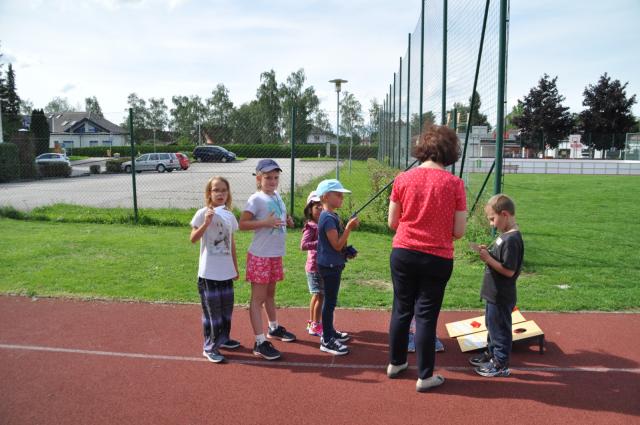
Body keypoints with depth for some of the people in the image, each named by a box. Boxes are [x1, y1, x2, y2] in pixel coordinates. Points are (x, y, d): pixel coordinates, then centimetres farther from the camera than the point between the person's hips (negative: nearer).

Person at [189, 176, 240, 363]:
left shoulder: (230, 215, 6)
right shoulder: (203, 213, -10)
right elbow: (193, 239, -14)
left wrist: (235, 268, 16)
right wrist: (206, 223, -27)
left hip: (226, 271, 6)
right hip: (209, 272, -6)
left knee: (226, 307, 16)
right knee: (211, 309, 1)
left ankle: (223, 338, 34)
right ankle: (210, 347, 13)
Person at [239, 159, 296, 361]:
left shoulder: (277, 196, 10)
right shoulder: (256, 199, -13)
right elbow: (242, 224, -18)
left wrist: (288, 221, 2)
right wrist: (265, 223, -28)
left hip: (276, 254, 8)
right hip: (260, 256, -8)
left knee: (270, 293, 23)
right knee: (258, 298, -2)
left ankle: (274, 328, 39)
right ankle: (260, 342, 1)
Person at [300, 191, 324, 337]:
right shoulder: (310, 227, -15)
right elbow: (303, 245, -27)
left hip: (322, 266, 8)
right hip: (315, 267, -8)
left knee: (317, 295, 15)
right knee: (320, 295, -3)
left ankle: (311, 323, 27)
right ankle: (315, 326, 8)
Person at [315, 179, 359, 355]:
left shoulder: (332, 216, 11)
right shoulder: (328, 218, -20)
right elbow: (337, 245, -22)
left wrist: (347, 252, 11)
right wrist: (349, 227, -22)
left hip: (333, 264, 10)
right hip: (330, 265, -10)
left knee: (331, 300, 19)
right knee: (330, 301, -4)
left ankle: (329, 331, 32)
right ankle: (326, 341, 4)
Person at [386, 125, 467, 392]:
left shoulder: (403, 179, -4)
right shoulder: (455, 184, -9)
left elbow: (392, 223, 2)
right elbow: (459, 231, -7)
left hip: (403, 254, 2)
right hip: (436, 259, -2)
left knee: (401, 309, 17)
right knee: (426, 315, 8)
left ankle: (395, 363, 33)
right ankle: (425, 376, 19)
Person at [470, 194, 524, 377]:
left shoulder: (512, 240, -24)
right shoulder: (505, 235, 6)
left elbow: (509, 271, -25)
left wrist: (488, 259, -22)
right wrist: (488, 253, 0)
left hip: (501, 297, -10)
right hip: (494, 294, 10)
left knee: (499, 328, 5)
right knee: (492, 325, 23)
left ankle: (501, 365, 19)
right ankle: (491, 354, 40)